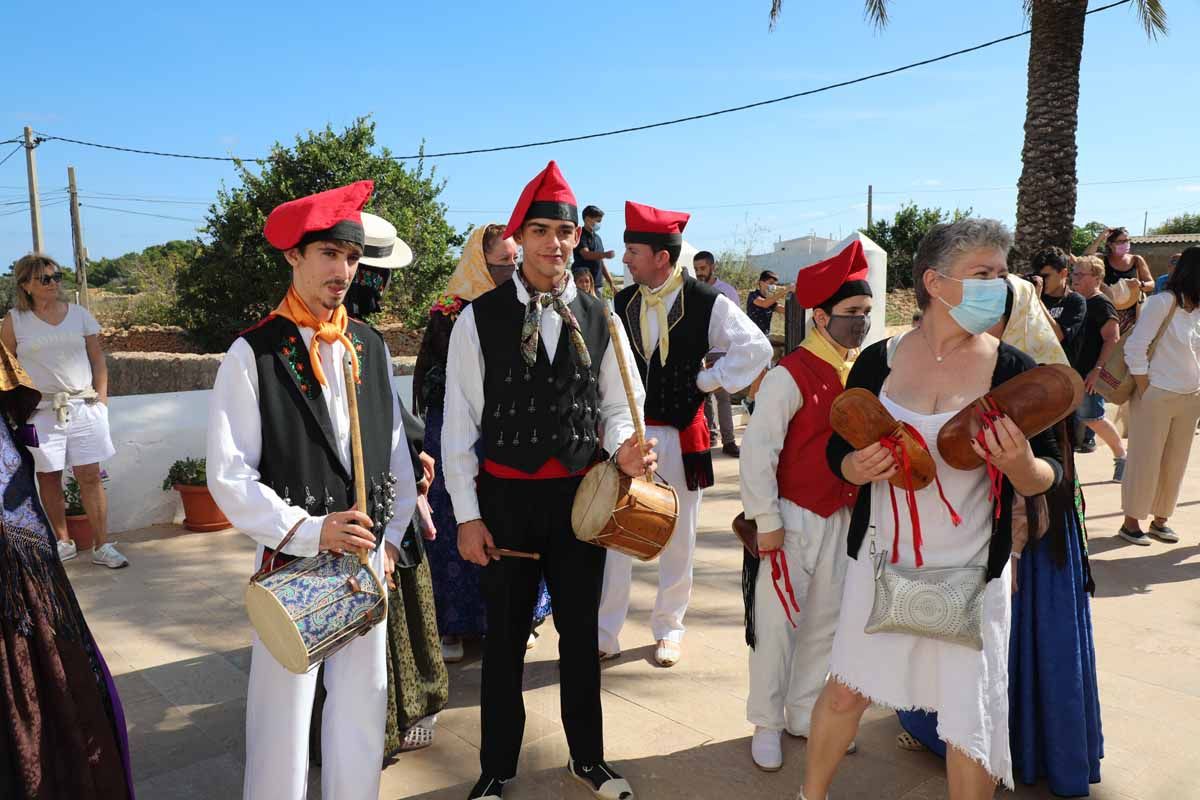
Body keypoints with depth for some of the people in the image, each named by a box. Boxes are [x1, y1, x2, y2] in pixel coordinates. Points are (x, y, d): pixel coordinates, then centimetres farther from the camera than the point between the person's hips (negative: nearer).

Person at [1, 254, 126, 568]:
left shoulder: (79, 314, 7)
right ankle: (62, 542, 22)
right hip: (41, 410, 0)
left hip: (83, 406, 0)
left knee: (90, 476, -2)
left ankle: (102, 546, 2)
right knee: (49, 478, 8)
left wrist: (101, 399, 2)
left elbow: (98, 359, 9)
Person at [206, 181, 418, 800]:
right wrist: (309, 532, -17)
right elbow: (229, 476, -11)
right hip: (291, 559, -4)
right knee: (284, 710, 5)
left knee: (363, 701, 14)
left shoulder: (370, 348, 5)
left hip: (368, 555, 4)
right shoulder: (253, 353, -8)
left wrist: (392, 539, 5)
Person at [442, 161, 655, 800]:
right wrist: (467, 514, -7)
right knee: (505, 638, 12)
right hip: (507, 496, -2)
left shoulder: (599, 319, 3)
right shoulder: (480, 319, -5)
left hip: (582, 494, 3)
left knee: (581, 632, 16)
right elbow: (460, 423, -5)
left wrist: (623, 448, -16)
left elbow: (616, 404, 7)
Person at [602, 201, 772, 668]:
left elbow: (757, 349, -9)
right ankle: (605, 634, 14)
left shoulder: (707, 303, -9)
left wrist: (708, 380, -10)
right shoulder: (622, 303, 3)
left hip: (681, 435, -2)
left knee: (678, 537, 10)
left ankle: (668, 629, 28)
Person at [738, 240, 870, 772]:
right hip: (792, 520, -7)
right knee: (776, 626, 5)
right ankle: (766, 724, 23)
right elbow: (757, 451, -18)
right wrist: (767, 522, -17)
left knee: (825, 623, 16)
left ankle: (805, 714, 34)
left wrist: (860, 508, 12)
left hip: (839, 520, 7)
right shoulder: (791, 375, -17)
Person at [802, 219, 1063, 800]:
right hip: (879, 560, 1)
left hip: (969, 572, -1)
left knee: (970, 722, 8)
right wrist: (858, 468, -19)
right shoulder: (879, 360, -5)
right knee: (847, 690, 15)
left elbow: (1046, 480, -4)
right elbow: (838, 451, 3)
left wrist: (1020, 463, -26)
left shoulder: (1013, 371, -8)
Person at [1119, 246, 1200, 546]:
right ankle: (1131, 522, 15)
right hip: (1157, 396, -6)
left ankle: (1160, 520, 25)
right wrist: (1145, 393, -13)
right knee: (1145, 461, 3)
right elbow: (1134, 348, -16)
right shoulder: (1163, 301, -12)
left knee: (1175, 463, 11)